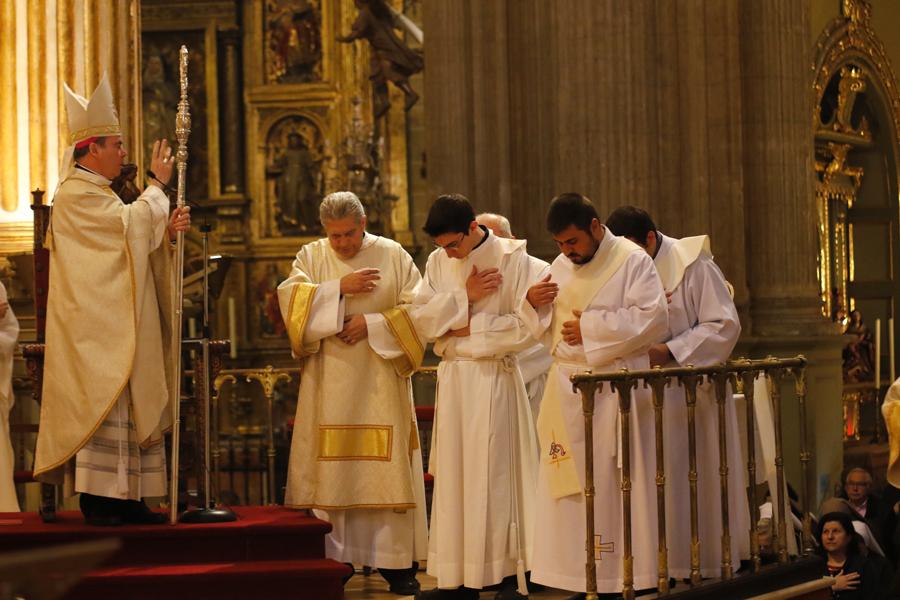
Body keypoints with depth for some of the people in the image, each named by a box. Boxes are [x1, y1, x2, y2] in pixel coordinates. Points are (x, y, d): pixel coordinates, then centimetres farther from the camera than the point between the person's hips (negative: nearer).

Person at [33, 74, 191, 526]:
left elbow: (136, 242, 16)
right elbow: (130, 225, -17)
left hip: (115, 326, 11)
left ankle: (122, 497, 7)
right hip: (96, 327, -11)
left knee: (123, 406, 7)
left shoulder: (95, 193, 22)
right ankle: (97, 498, -11)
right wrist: (158, 184, -5)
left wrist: (167, 230, -3)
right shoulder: (77, 194, -11)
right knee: (101, 400, -11)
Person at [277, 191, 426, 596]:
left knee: (387, 467, -2)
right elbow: (290, 297, -8)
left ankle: (397, 562, 1)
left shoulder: (393, 256, 6)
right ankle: (330, 559, 0)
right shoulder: (312, 256, 8)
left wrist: (373, 324, -11)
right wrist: (339, 287, -16)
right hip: (328, 384, 1)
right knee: (329, 468, -4)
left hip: (381, 381, 0)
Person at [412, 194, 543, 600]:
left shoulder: (512, 259, -6)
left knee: (494, 475, -3)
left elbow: (526, 326, -11)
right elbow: (421, 321, 1)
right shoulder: (437, 262, 8)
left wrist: (471, 327, -9)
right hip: (452, 379, 5)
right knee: (454, 475, 5)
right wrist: (464, 296, -9)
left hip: (494, 378, -5)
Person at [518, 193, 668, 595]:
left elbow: (652, 318, -14)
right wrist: (532, 303, -3)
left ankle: (629, 579, 3)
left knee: (615, 485, -4)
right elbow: (545, 329, 19)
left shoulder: (632, 261, -4)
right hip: (566, 391, 6)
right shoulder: (560, 267, 15)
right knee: (568, 488, 3)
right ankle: (581, 579, 8)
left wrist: (590, 328, -14)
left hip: (615, 388, -6)